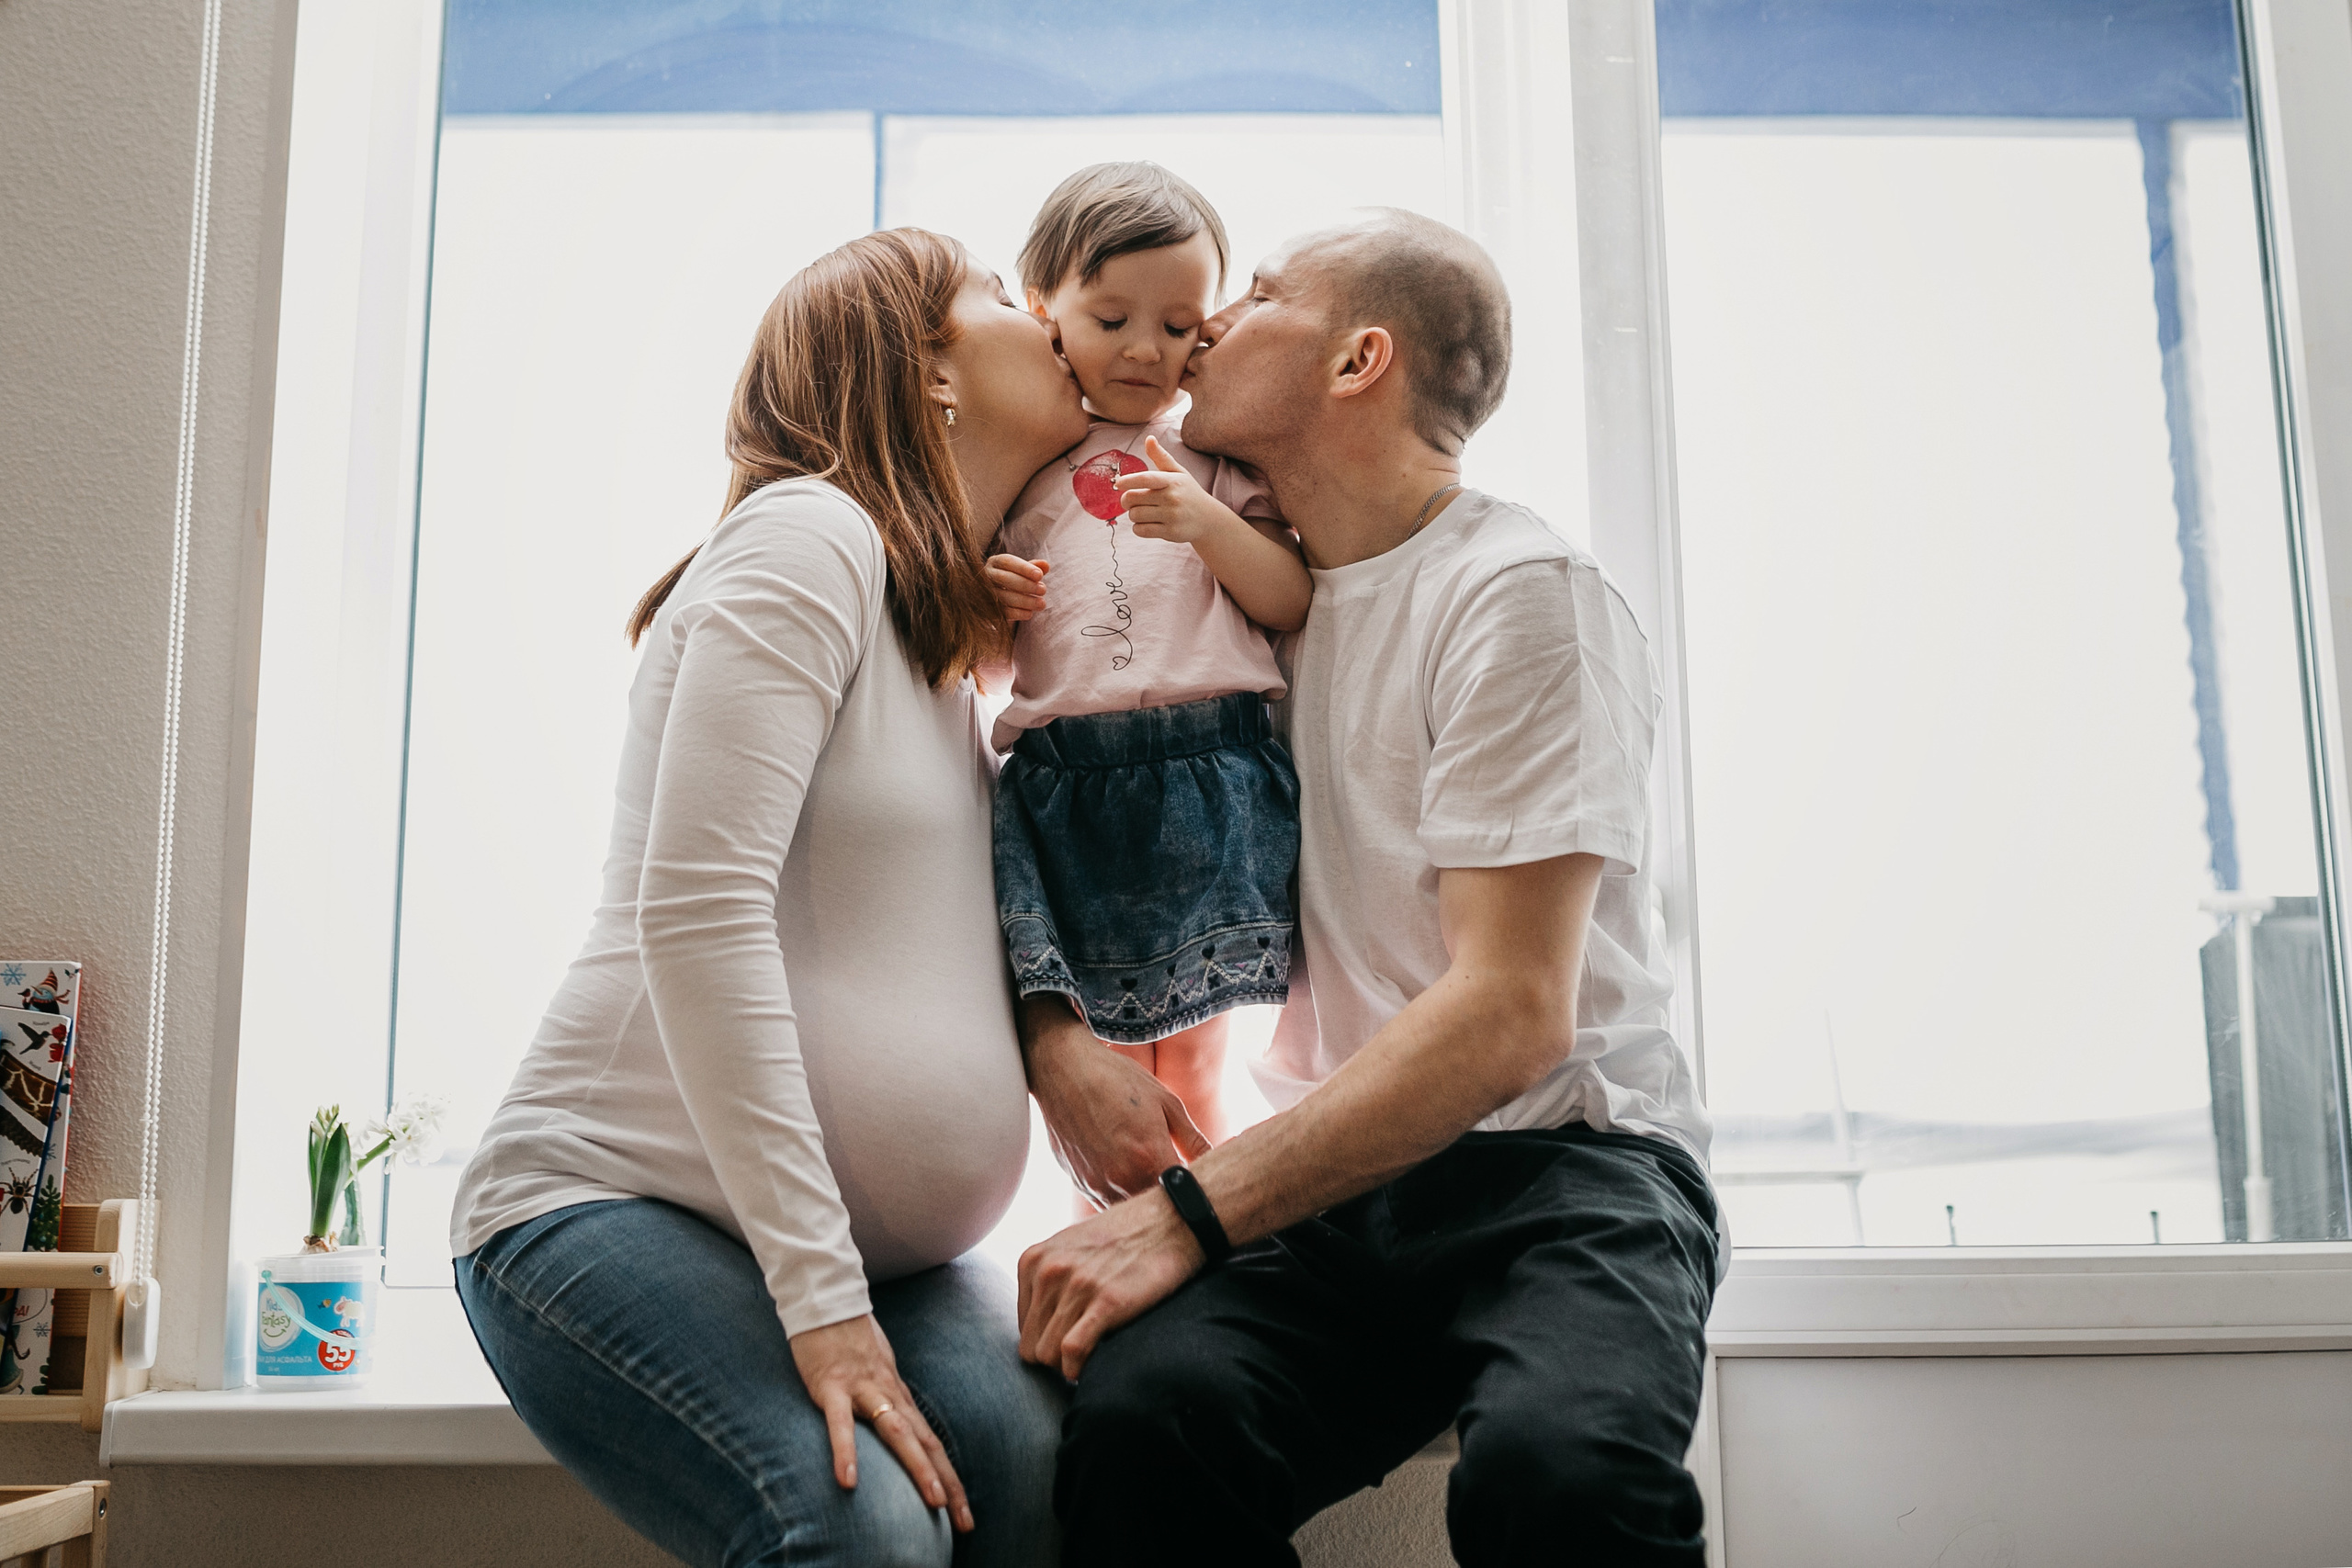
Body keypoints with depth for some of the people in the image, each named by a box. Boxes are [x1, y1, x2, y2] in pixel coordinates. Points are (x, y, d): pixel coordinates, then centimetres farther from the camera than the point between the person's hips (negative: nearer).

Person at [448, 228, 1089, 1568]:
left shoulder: (967, 648, 17)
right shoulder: (809, 533, -10)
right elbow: (698, 914, -20)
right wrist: (820, 1300, -22)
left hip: (873, 1244, 7)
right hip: (620, 1197, -7)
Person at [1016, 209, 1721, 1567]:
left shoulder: (1517, 592, -7)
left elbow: (1510, 1013, -15)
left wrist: (1191, 1213, -20)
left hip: (1562, 1164, -4)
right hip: (1338, 1181, 4)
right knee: (1139, 1418, -27)